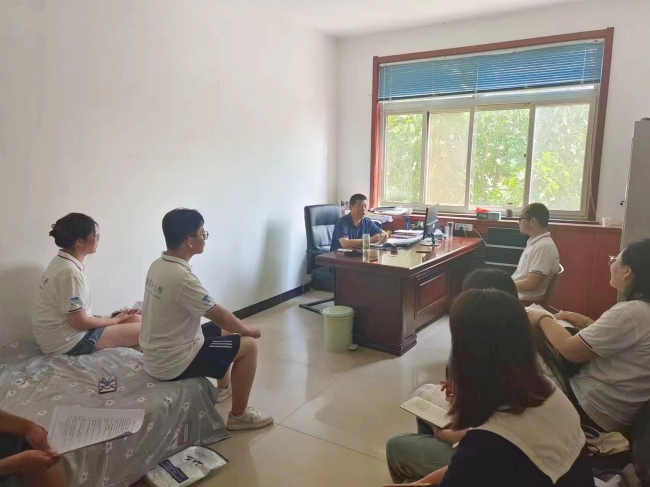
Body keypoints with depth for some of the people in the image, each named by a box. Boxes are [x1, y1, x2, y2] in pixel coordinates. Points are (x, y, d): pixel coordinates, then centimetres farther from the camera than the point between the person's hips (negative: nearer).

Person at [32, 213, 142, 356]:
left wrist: (114, 317, 5)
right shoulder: (70, 272, -26)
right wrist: (115, 320, -6)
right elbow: (80, 322, -20)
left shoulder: (61, 261, 4)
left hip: (63, 330, 10)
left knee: (136, 319, 9)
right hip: (68, 341, -10)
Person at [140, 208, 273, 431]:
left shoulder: (158, 266, 2)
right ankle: (239, 415, 11)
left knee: (223, 330, 23)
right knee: (248, 345, -3)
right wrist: (247, 330, -1)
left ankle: (224, 387, 42)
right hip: (172, 363, -9)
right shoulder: (182, 277, -28)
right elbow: (218, 314, -19)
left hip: (157, 354, 9)